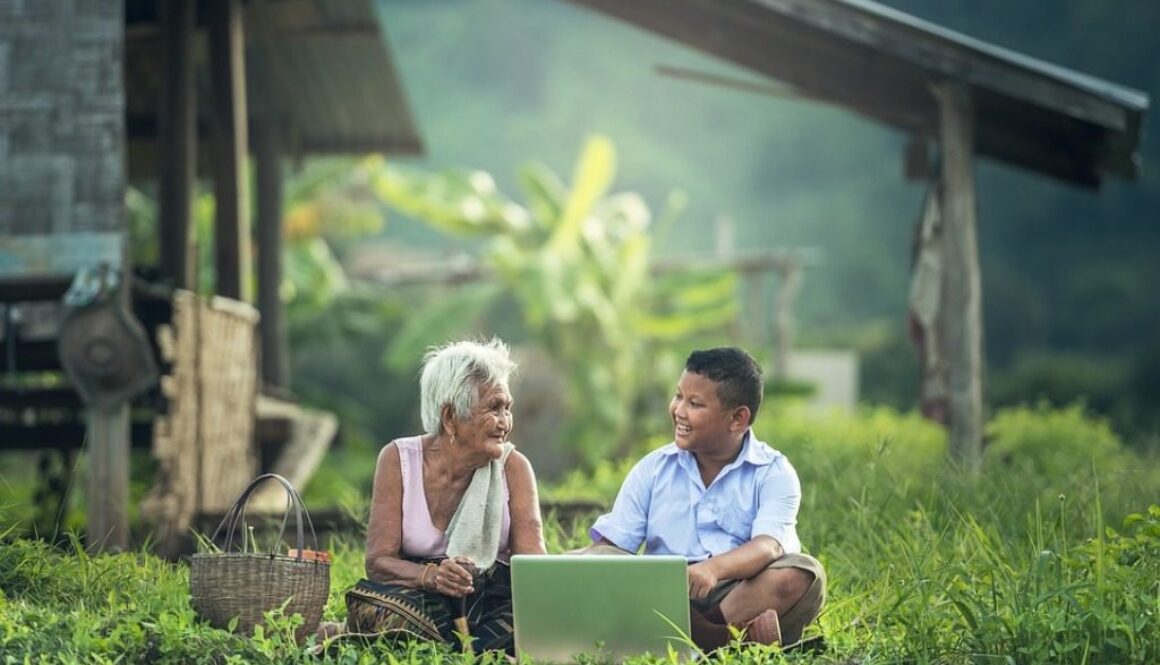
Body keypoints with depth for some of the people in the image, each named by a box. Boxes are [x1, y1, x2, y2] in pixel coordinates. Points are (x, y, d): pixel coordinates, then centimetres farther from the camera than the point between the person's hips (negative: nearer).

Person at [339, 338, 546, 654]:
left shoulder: (513, 467, 0)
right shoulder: (398, 459, -2)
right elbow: (378, 562, -7)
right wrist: (432, 576, -29)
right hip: (417, 598, -1)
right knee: (372, 607, -35)